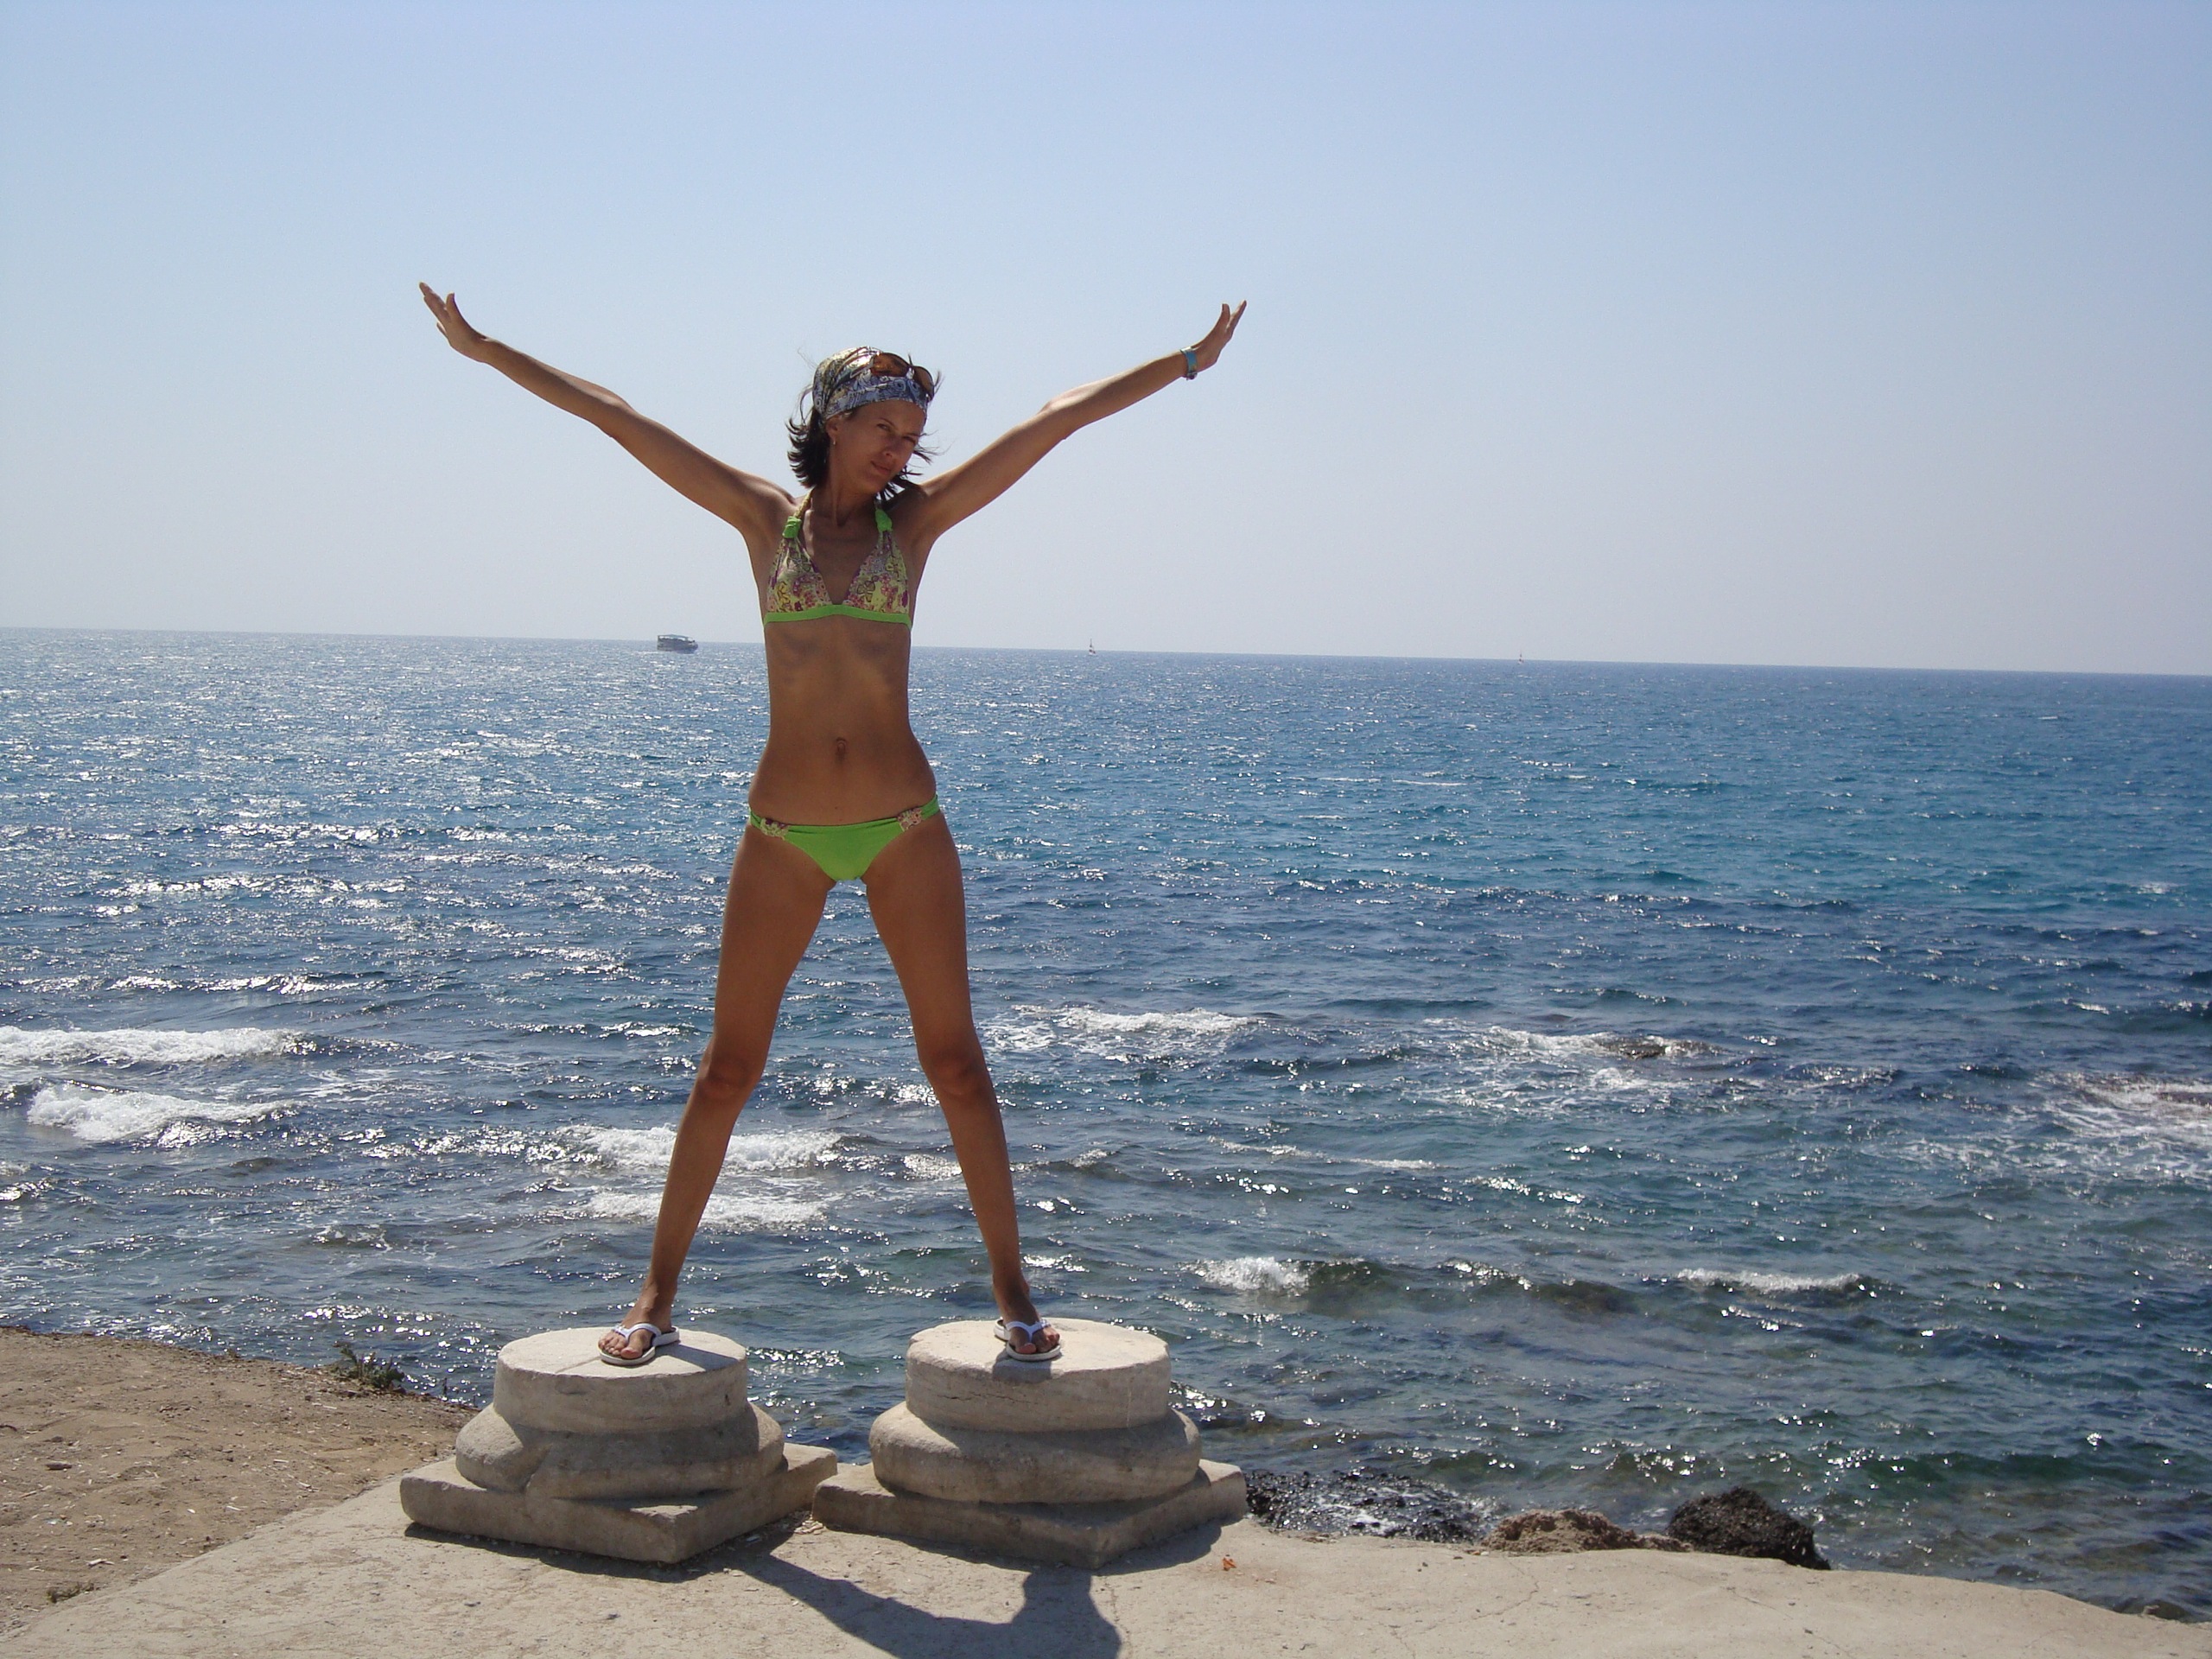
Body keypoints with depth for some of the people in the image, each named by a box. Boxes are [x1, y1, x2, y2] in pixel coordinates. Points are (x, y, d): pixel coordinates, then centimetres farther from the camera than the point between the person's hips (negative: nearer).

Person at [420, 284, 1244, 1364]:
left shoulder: (916, 520, 6)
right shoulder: (764, 516, 5)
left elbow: (1056, 420, 5)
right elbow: (618, 421, 5)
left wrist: (1186, 364, 6)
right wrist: (484, 350, 7)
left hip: (904, 827, 0)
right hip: (785, 834, 0)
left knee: (954, 1058, 2)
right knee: (728, 1064, 5)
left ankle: (1012, 1293, 10)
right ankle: (656, 1295, 15)